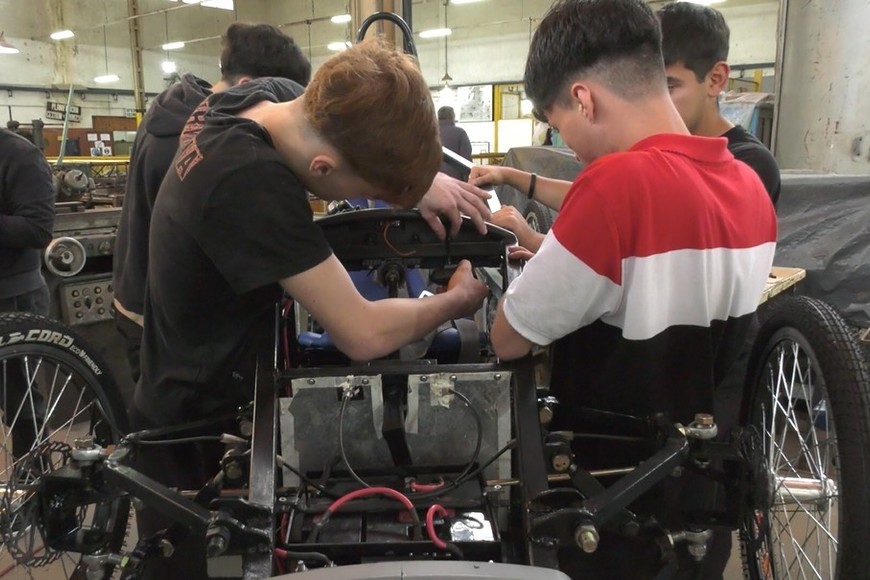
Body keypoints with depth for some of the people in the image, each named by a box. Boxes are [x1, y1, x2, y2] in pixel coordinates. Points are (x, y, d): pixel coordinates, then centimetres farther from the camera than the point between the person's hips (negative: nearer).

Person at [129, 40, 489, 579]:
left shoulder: (271, 94, -12)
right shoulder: (251, 183, -37)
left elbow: (370, 133, 9)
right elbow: (364, 335, -33)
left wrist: (424, 180, -9)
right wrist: (459, 300, -14)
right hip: (196, 429, -8)